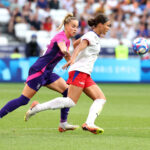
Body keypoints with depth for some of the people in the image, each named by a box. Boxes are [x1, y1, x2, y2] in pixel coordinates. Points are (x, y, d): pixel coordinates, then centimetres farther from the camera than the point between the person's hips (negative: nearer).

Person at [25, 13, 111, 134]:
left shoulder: (94, 36, 20)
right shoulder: (90, 36, -8)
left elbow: (75, 44, 33)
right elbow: (79, 47, -27)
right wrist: (72, 60, -44)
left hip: (85, 75, 10)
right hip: (79, 71, -10)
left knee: (101, 98, -4)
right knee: (71, 102, -18)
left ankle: (89, 124, -20)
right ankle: (37, 108, -13)